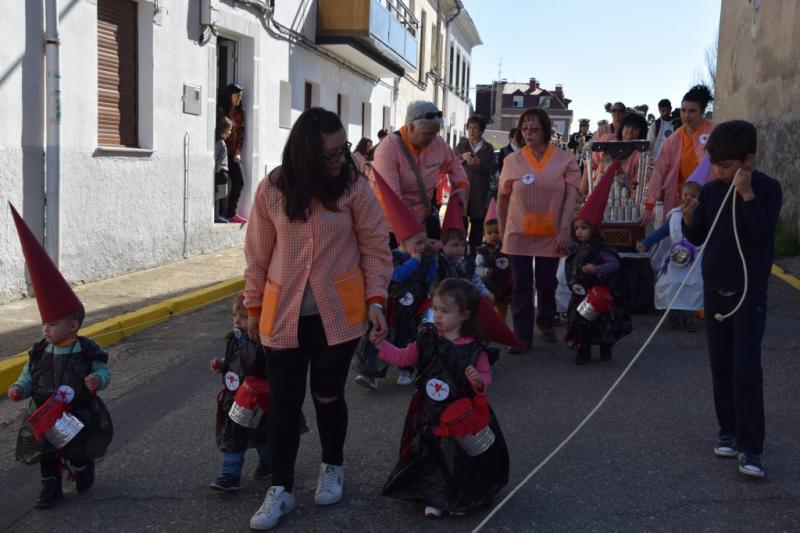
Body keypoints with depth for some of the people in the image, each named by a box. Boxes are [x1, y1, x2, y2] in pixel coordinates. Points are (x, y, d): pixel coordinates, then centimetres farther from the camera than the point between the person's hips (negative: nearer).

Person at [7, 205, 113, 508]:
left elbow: (103, 372, -10)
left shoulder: (88, 351, -15)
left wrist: (98, 379, -33)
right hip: (45, 420, 4)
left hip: (78, 418, -4)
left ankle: (84, 472, 39)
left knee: (78, 454, 10)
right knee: (47, 456, 11)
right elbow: (28, 377, 3)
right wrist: (19, 389, -17)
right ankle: (51, 488, 27)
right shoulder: (39, 352, -3)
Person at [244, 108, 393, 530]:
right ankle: (281, 488, 18)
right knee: (284, 401, 5)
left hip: (337, 313, -1)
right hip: (283, 314, 1)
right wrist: (254, 306, 10)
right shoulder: (272, 190, -5)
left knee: (327, 395, 10)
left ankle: (332, 468, 35)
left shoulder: (354, 186, -7)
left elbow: (375, 248, -1)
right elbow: (258, 253, 5)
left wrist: (375, 298, -8)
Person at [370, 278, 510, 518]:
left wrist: (479, 381, -31)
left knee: (461, 460, 9)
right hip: (429, 415, 3)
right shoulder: (427, 340, -4)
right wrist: (382, 345, -7)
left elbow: (486, 376, -8)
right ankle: (435, 498, 29)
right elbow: (403, 357, 4)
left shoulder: (474, 348, -15)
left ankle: (463, 499, 31)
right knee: (430, 458, 11)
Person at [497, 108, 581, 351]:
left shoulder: (565, 160, -2)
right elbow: (502, 199, 8)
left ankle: (546, 323, 37)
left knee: (547, 284, 13)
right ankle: (522, 336, 7)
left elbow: (571, 197, -7)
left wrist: (564, 231, -15)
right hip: (518, 235, 0)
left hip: (551, 235, 0)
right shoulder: (512, 161, 0)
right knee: (521, 286, 2)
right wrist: (502, 233, 10)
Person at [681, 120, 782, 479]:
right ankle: (729, 431, 24)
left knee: (746, 368, -9)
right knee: (721, 365, 10)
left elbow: (762, 231, -19)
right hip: (714, 288, 5)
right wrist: (690, 218, -11)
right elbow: (699, 238, 8)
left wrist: (746, 194, -25)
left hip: (750, 290, -5)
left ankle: (750, 448, -6)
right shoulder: (711, 190, 3)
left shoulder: (767, 187, -8)